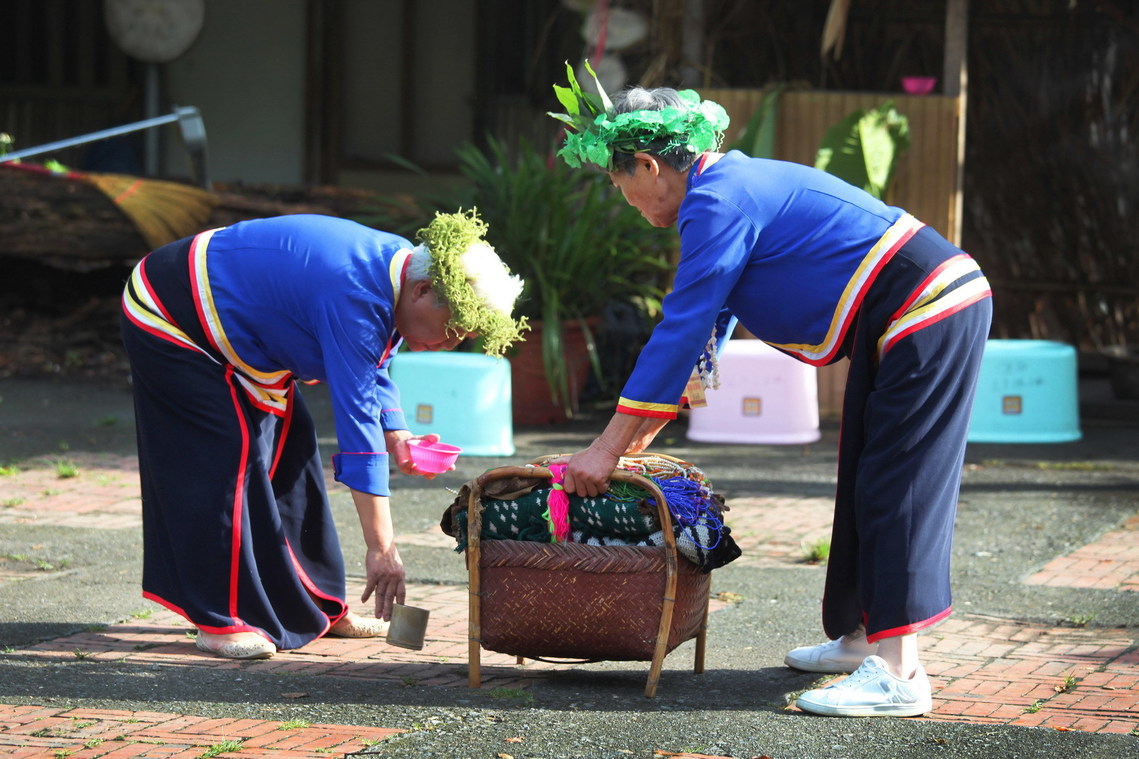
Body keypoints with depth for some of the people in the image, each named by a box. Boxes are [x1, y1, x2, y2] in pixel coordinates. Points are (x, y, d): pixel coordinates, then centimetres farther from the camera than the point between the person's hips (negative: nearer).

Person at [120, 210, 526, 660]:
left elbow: (371, 375, 13)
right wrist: (381, 547, -36)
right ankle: (220, 620, -14)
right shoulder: (356, 300, -36)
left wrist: (396, 437, -5)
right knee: (228, 454, -19)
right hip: (165, 316, -10)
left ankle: (316, 608, 16)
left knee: (290, 447, 8)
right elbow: (356, 420, -37)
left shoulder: (399, 270, -5)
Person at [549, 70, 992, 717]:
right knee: (865, 483, 16)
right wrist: (642, 433, 26)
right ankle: (860, 636, 24)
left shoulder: (718, 203, -16)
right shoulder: (733, 185, 17)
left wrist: (609, 448, -14)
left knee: (897, 487, -12)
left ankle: (897, 673, -15)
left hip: (927, 315, -10)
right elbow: (705, 331, 25)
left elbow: (682, 330, -18)